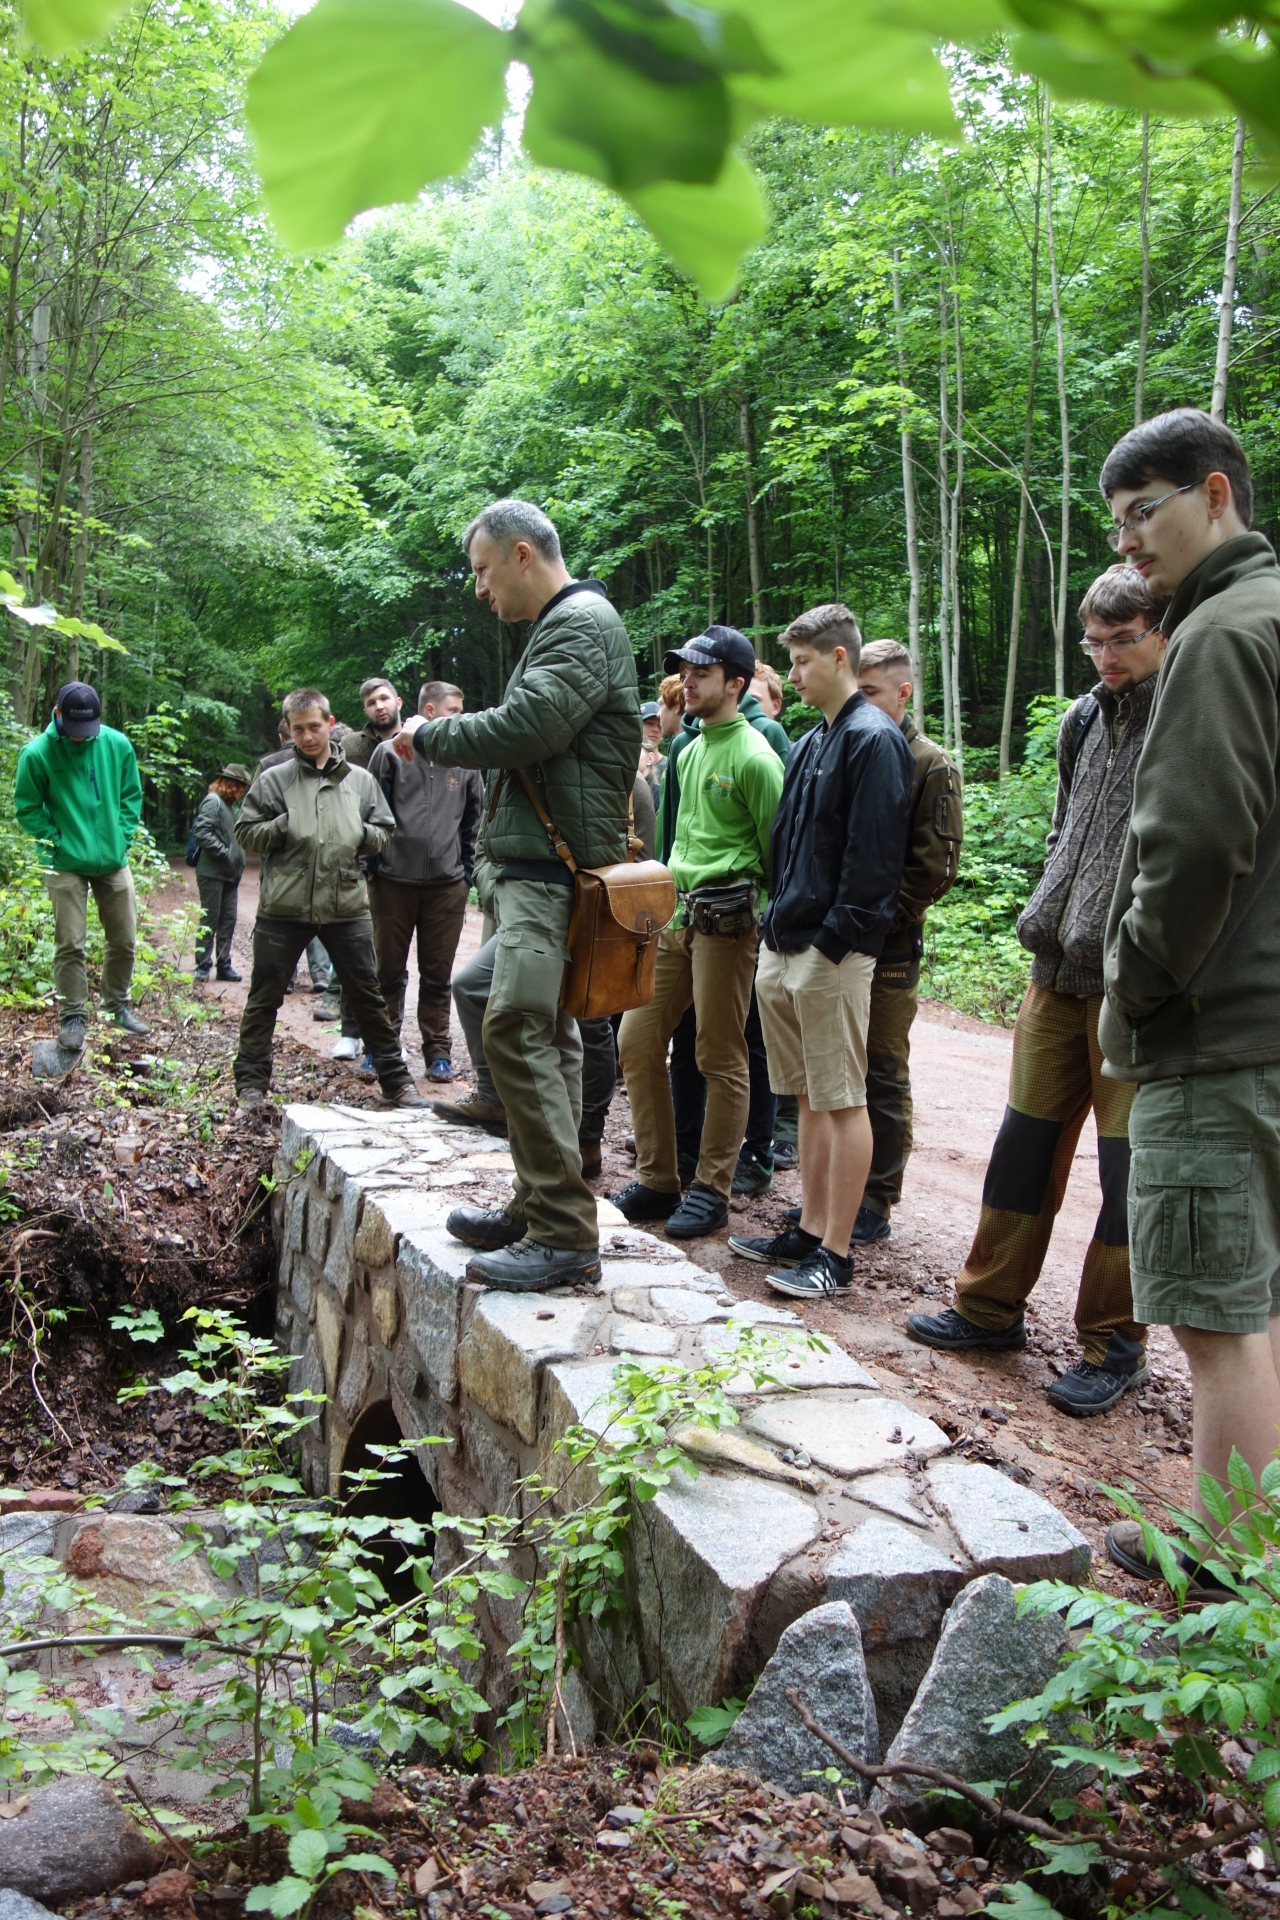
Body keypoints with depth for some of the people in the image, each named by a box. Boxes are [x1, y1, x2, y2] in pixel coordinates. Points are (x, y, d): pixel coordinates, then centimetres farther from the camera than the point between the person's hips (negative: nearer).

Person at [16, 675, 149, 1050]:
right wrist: (59, 843, -10)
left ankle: (117, 1006, 28)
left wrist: (122, 838, 0)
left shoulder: (118, 745, -4)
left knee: (124, 940, 10)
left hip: (113, 862, 3)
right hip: (66, 865, -3)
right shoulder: (37, 752, -12)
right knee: (69, 945, -1)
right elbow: (27, 808, -3)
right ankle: (73, 1016, 11)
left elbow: (131, 796, 7)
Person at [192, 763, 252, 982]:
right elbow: (201, 832, -20)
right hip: (212, 872, -9)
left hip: (230, 874, 9)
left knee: (228, 920, 8)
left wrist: (238, 859, 5)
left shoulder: (228, 804, 18)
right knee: (209, 920, -3)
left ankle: (224, 965, 13)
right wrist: (224, 852, -21)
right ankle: (203, 966, 3)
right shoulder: (213, 801, -9)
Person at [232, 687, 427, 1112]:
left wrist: (362, 835, -6)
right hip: (283, 906, -1)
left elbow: (385, 832, 14)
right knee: (265, 996, 7)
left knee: (367, 994, 7)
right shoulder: (274, 779, 4)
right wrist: (283, 827, -12)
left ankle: (395, 1080, 15)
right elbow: (245, 833, 4)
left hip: (346, 905, 1)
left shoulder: (360, 780, 9)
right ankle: (251, 1081, 21)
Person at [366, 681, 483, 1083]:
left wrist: (467, 871, 9)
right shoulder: (390, 753, 1)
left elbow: (473, 820, 14)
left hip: (447, 884, 2)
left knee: (438, 975, 7)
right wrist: (371, 865, -1)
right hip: (393, 880, -2)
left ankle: (437, 1052, 14)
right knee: (389, 971, 6)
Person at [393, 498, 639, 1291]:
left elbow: (525, 726, -22)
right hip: (544, 863, 11)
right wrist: (449, 737, 10)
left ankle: (565, 1234, -12)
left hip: (553, 867, -11)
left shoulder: (581, 625, -9)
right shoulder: (563, 625, 23)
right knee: (547, 1032, 13)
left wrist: (429, 735, -7)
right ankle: (540, 1207, 22)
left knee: (518, 1028, -16)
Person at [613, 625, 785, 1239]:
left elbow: (773, 850, -6)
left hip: (725, 918, -8)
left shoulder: (754, 757, -9)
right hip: (673, 912, 9)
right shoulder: (688, 751, 16)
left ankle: (711, 1189, 11)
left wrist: (758, 908, 1)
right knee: (637, 1039, 6)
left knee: (721, 1059, 0)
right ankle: (656, 1179, 17)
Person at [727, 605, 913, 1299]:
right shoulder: (810, 743, 18)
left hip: (832, 953, -9)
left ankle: (835, 1255, 4)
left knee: (843, 1100, -2)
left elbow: (873, 855, -17)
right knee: (809, 1096, 14)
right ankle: (811, 1231, 24)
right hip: (784, 946, 9)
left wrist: (835, 938, -19)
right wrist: (779, 920, 14)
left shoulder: (873, 740, -10)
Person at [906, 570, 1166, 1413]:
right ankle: (992, 1308, 26)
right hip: (1059, 972, 7)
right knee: (1027, 1139, 13)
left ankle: (1114, 1344, 16)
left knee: (1130, 1162, 2)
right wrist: (1049, 917, 15)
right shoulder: (1086, 719, 14)